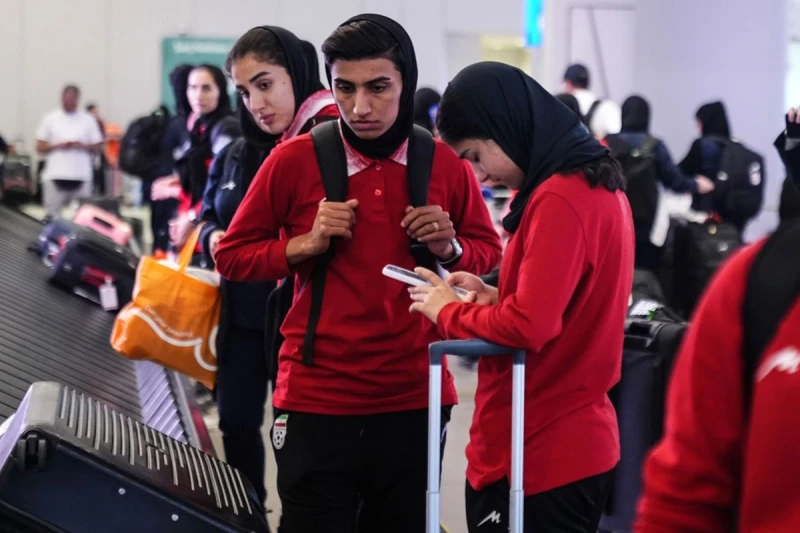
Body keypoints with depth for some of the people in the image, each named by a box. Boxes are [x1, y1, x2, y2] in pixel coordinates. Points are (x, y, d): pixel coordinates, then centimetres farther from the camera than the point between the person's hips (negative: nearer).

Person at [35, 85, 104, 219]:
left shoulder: (88, 120, 7)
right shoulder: (50, 119, 7)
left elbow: (97, 147, 9)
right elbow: (40, 147, 7)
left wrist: (83, 146, -11)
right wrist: (57, 146, -10)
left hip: (82, 176, 0)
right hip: (55, 176, 0)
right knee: (52, 216, 0)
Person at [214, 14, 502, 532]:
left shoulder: (446, 163, 1)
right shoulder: (295, 159, -4)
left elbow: (488, 250, 14)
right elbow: (232, 256, 4)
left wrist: (450, 248, -7)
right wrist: (307, 244, -11)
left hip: (415, 401, 2)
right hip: (317, 402, -2)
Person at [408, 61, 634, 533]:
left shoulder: (559, 200, -20)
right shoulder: (597, 185, 10)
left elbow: (528, 327, -25)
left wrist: (448, 310, -9)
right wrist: (493, 297, 6)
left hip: (534, 458, -10)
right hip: (576, 443, 10)